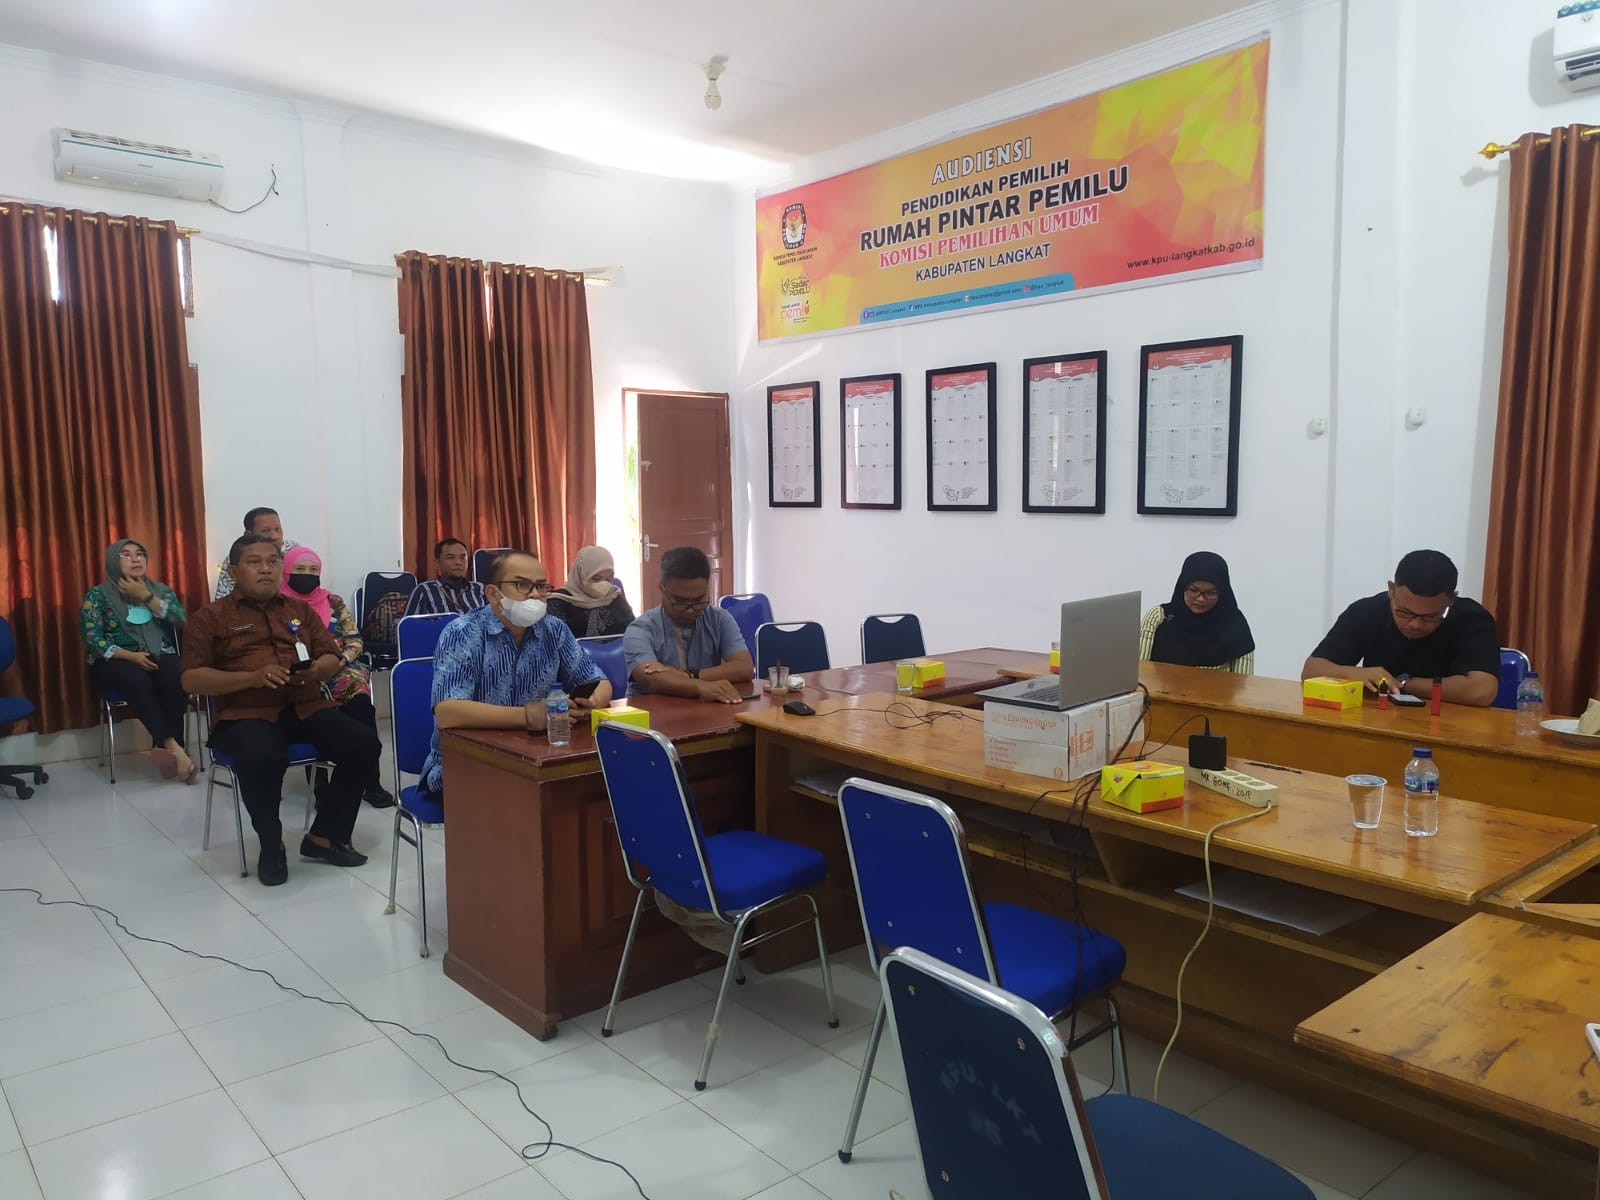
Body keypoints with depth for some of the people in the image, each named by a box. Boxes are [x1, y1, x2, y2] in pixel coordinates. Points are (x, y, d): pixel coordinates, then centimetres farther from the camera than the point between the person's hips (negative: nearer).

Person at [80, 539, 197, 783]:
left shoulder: (160, 588, 13)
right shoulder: (98, 595, 3)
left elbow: (180, 620, -2)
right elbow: (92, 640, -5)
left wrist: (146, 597, -9)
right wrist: (132, 656, -18)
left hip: (159, 656, 2)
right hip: (117, 661, -2)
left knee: (177, 681, -32)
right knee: (139, 682, -37)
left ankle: (164, 749, -25)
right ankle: (172, 747, -38)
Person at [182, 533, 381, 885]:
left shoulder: (300, 609, 18)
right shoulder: (210, 617, 7)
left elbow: (333, 659, 15)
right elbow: (191, 678, -2)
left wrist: (316, 670, -10)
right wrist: (251, 677, -17)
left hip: (307, 707, 4)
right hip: (247, 714, -4)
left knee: (364, 744, -21)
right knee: (260, 758, -37)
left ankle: (325, 837, -5)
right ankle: (271, 846, -11)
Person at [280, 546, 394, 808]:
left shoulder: (334, 602, 14)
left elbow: (355, 642, 11)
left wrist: (340, 660, -8)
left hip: (340, 670, 2)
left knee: (360, 699, -31)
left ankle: (371, 780, -29)